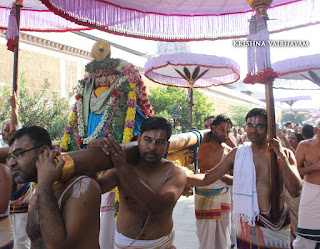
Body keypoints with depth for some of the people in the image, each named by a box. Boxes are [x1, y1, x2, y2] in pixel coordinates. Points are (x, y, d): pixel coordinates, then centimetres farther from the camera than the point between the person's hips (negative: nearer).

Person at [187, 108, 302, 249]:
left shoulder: (285, 154, -1)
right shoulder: (237, 154, -2)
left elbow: (295, 191, -11)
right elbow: (207, 178, -2)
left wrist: (281, 156, -16)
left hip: (279, 226, 1)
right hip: (248, 225, -1)